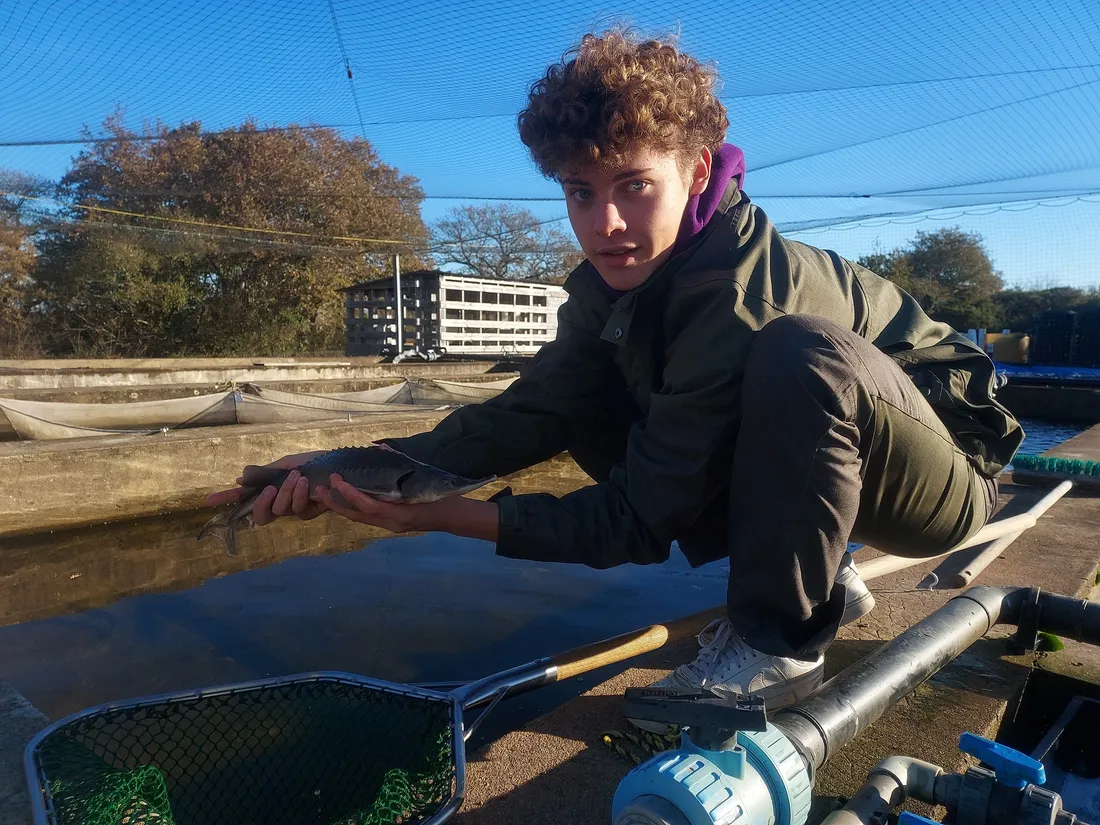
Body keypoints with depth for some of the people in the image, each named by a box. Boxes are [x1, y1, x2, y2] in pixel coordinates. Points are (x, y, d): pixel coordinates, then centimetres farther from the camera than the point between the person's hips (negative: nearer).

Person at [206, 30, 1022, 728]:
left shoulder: (739, 293, -32)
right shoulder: (614, 278, -8)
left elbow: (641, 520, -28)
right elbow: (529, 413, -13)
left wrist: (446, 515, -31)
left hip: (947, 464, -7)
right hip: (811, 454, 7)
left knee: (796, 351, -38)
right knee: (590, 409, -6)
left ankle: (781, 641, -15)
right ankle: (819, 579, 5)